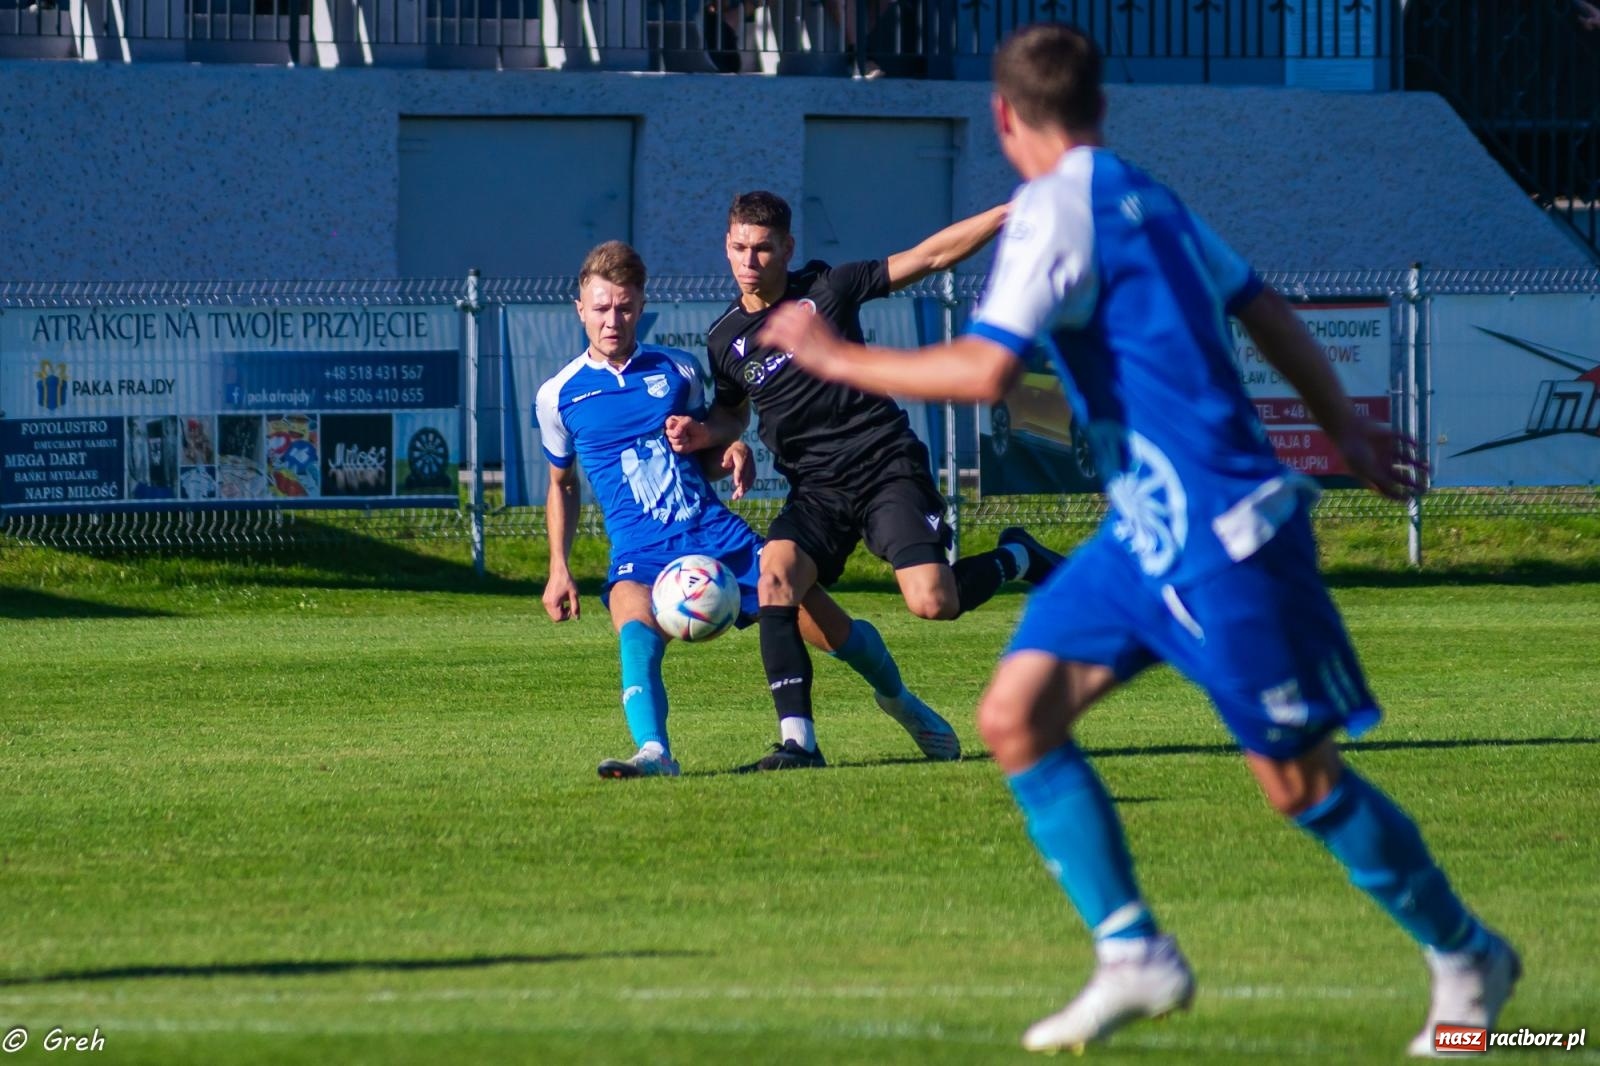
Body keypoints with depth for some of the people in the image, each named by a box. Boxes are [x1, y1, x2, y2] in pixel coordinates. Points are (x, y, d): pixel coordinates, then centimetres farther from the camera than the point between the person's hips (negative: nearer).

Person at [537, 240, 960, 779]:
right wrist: (558, 568, 10)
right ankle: (654, 753, -52)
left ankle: (899, 700, 33)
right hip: (640, 552, -2)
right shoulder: (558, 396, 4)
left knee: (834, 630, 3)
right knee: (637, 633, -37)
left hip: (717, 533, 2)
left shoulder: (678, 369, 6)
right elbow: (562, 485, 19)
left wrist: (731, 452, -5)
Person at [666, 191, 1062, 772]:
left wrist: (1013, 212, -7)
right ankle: (798, 740, -24)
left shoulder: (827, 288, -2)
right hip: (816, 489, 3)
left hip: (886, 465, -3)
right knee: (775, 572, -26)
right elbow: (733, 415, 26)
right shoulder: (724, 341, 7)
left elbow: (931, 255, -1)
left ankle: (1014, 559, 15)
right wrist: (703, 435, 2)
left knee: (932, 602, -20)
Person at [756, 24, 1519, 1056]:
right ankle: (1133, 954, 2)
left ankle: (1467, 957, 16)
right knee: (1016, 715, 1)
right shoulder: (1145, 198, 12)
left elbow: (985, 369, -23)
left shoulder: (1056, 207, -14)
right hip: (1147, 531, 9)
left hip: (1219, 535, -9)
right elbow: (1267, 310, 20)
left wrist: (838, 358, -12)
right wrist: (1346, 428, 31)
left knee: (1300, 780, 0)